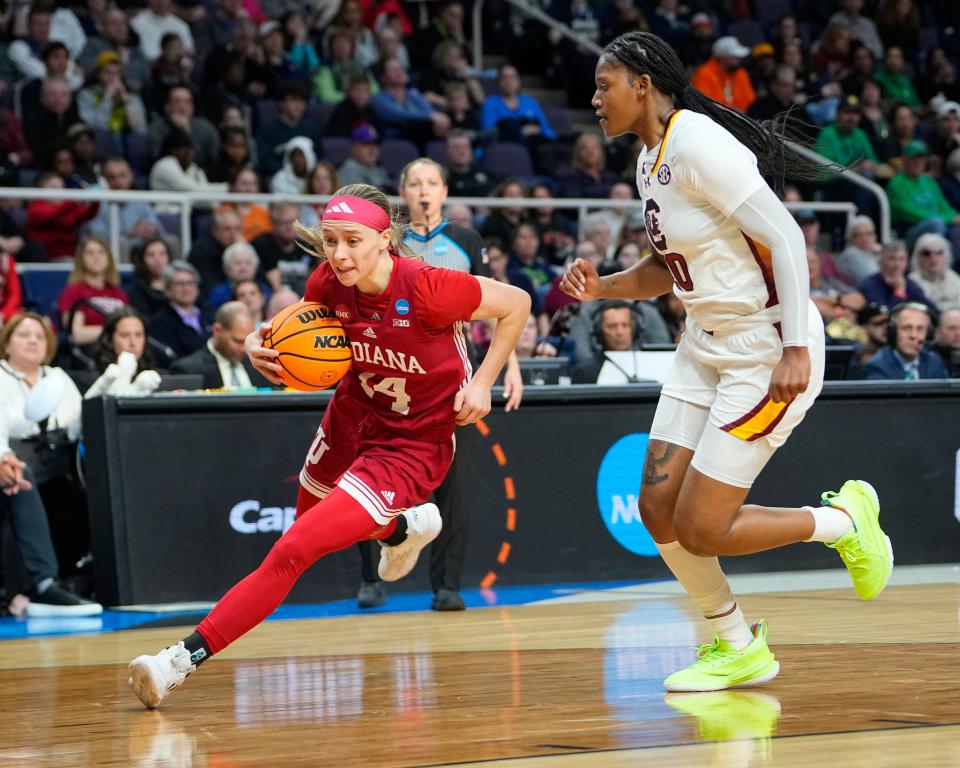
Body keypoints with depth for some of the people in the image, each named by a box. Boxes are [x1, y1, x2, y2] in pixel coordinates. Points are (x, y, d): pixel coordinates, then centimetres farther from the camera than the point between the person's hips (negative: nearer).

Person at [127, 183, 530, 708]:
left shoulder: (425, 289, -29)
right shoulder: (328, 283, -15)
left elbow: (516, 304, -14)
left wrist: (482, 383, -18)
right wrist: (260, 342, -14)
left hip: (412, 446, -7)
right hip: (353, 415, 7)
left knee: (294, 551, -18)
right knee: (311, 517, 32)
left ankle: (187, 657, -13)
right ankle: (406, 527, 60)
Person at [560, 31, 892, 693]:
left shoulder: (698, 145, -19)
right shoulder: (650, 160, 10)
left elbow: (784, 237, -22)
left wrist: (795, 348, -26)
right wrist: (603, 287, 3)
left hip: (770, 349, -9)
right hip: (706, 345, 9)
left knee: (699, 530, -9)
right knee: (659, 513, 5)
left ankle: (844, 520, 13)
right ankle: (737, 647, 22)